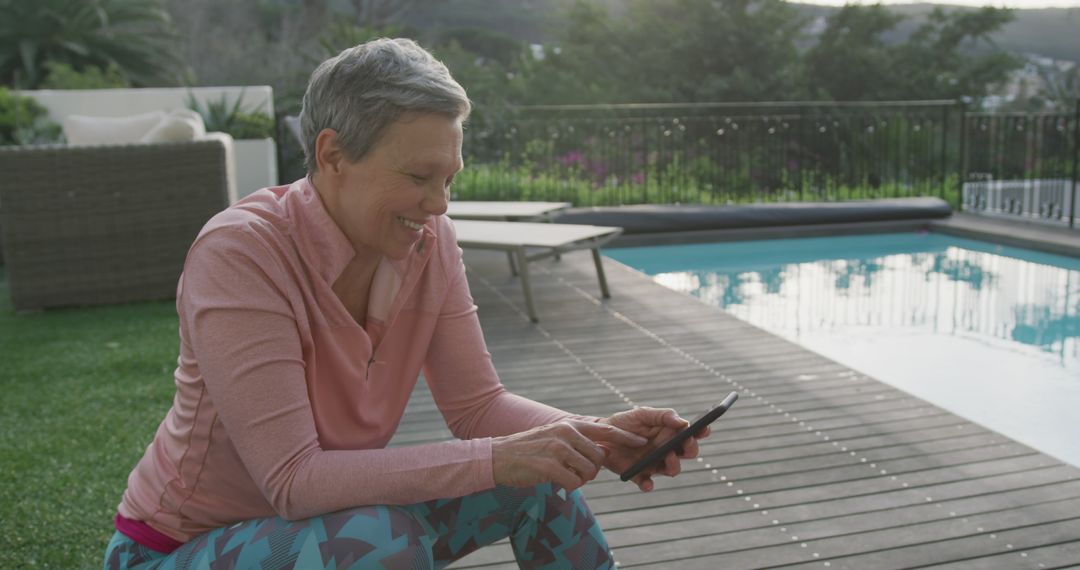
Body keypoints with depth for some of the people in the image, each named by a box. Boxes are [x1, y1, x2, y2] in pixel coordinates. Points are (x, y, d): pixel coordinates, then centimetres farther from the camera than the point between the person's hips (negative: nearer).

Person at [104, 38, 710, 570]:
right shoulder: (239, 255, -29)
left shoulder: (428, 241, -10)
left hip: (325, 511, 6)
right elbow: (294, 478, -32)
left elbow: (479, 405, -7)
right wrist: (495, 460, -37)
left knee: (539, 478, -8)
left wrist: (599, 438, -25)